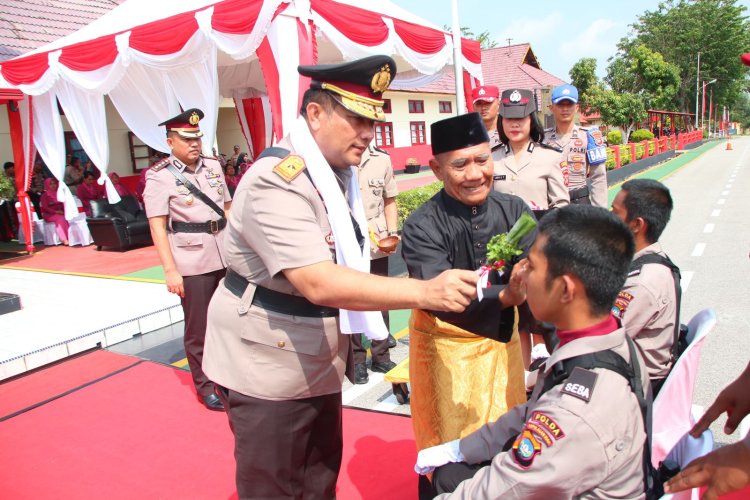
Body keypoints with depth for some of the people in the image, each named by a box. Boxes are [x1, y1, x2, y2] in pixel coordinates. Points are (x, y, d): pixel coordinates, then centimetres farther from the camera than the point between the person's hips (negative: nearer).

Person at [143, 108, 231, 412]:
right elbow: (157, 226, -11)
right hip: (191, 262, -5)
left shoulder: (214, 166, 9)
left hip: (225, 256, 5)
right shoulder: (159, 176, -6)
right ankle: (205, 387, 23)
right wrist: (170, 270, -17)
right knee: (198, 329, 5)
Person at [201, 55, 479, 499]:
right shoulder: (278, 181, -24)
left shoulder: (338, 172, 5)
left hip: (320, 364, 8)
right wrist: (424, 292, -41)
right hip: (269, 371, -8)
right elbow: (319, 283, -35)